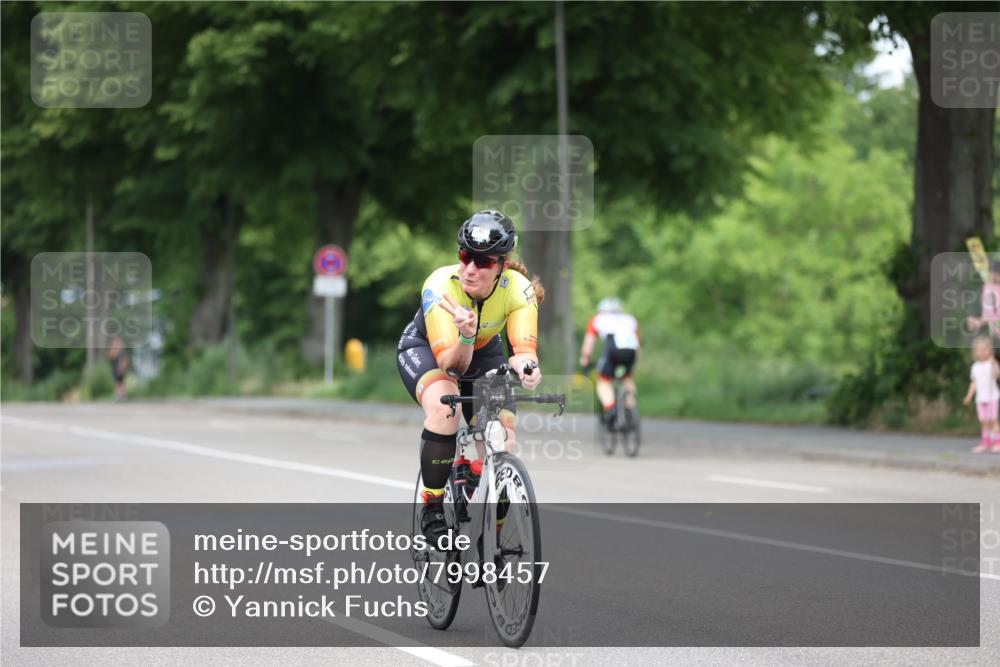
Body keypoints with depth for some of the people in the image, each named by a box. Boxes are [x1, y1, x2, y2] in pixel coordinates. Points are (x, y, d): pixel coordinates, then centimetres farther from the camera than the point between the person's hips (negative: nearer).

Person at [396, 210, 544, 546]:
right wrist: (465, 335, -59)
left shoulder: (519, 289, -29)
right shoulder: (440, 286, -35)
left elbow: (524, 348, -38)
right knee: (444, 407, -35)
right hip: (424, 348, -3)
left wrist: (524, 364, -61)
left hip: (483, 353, 3)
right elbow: (450, 364, -38)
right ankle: (432, 510, -22)